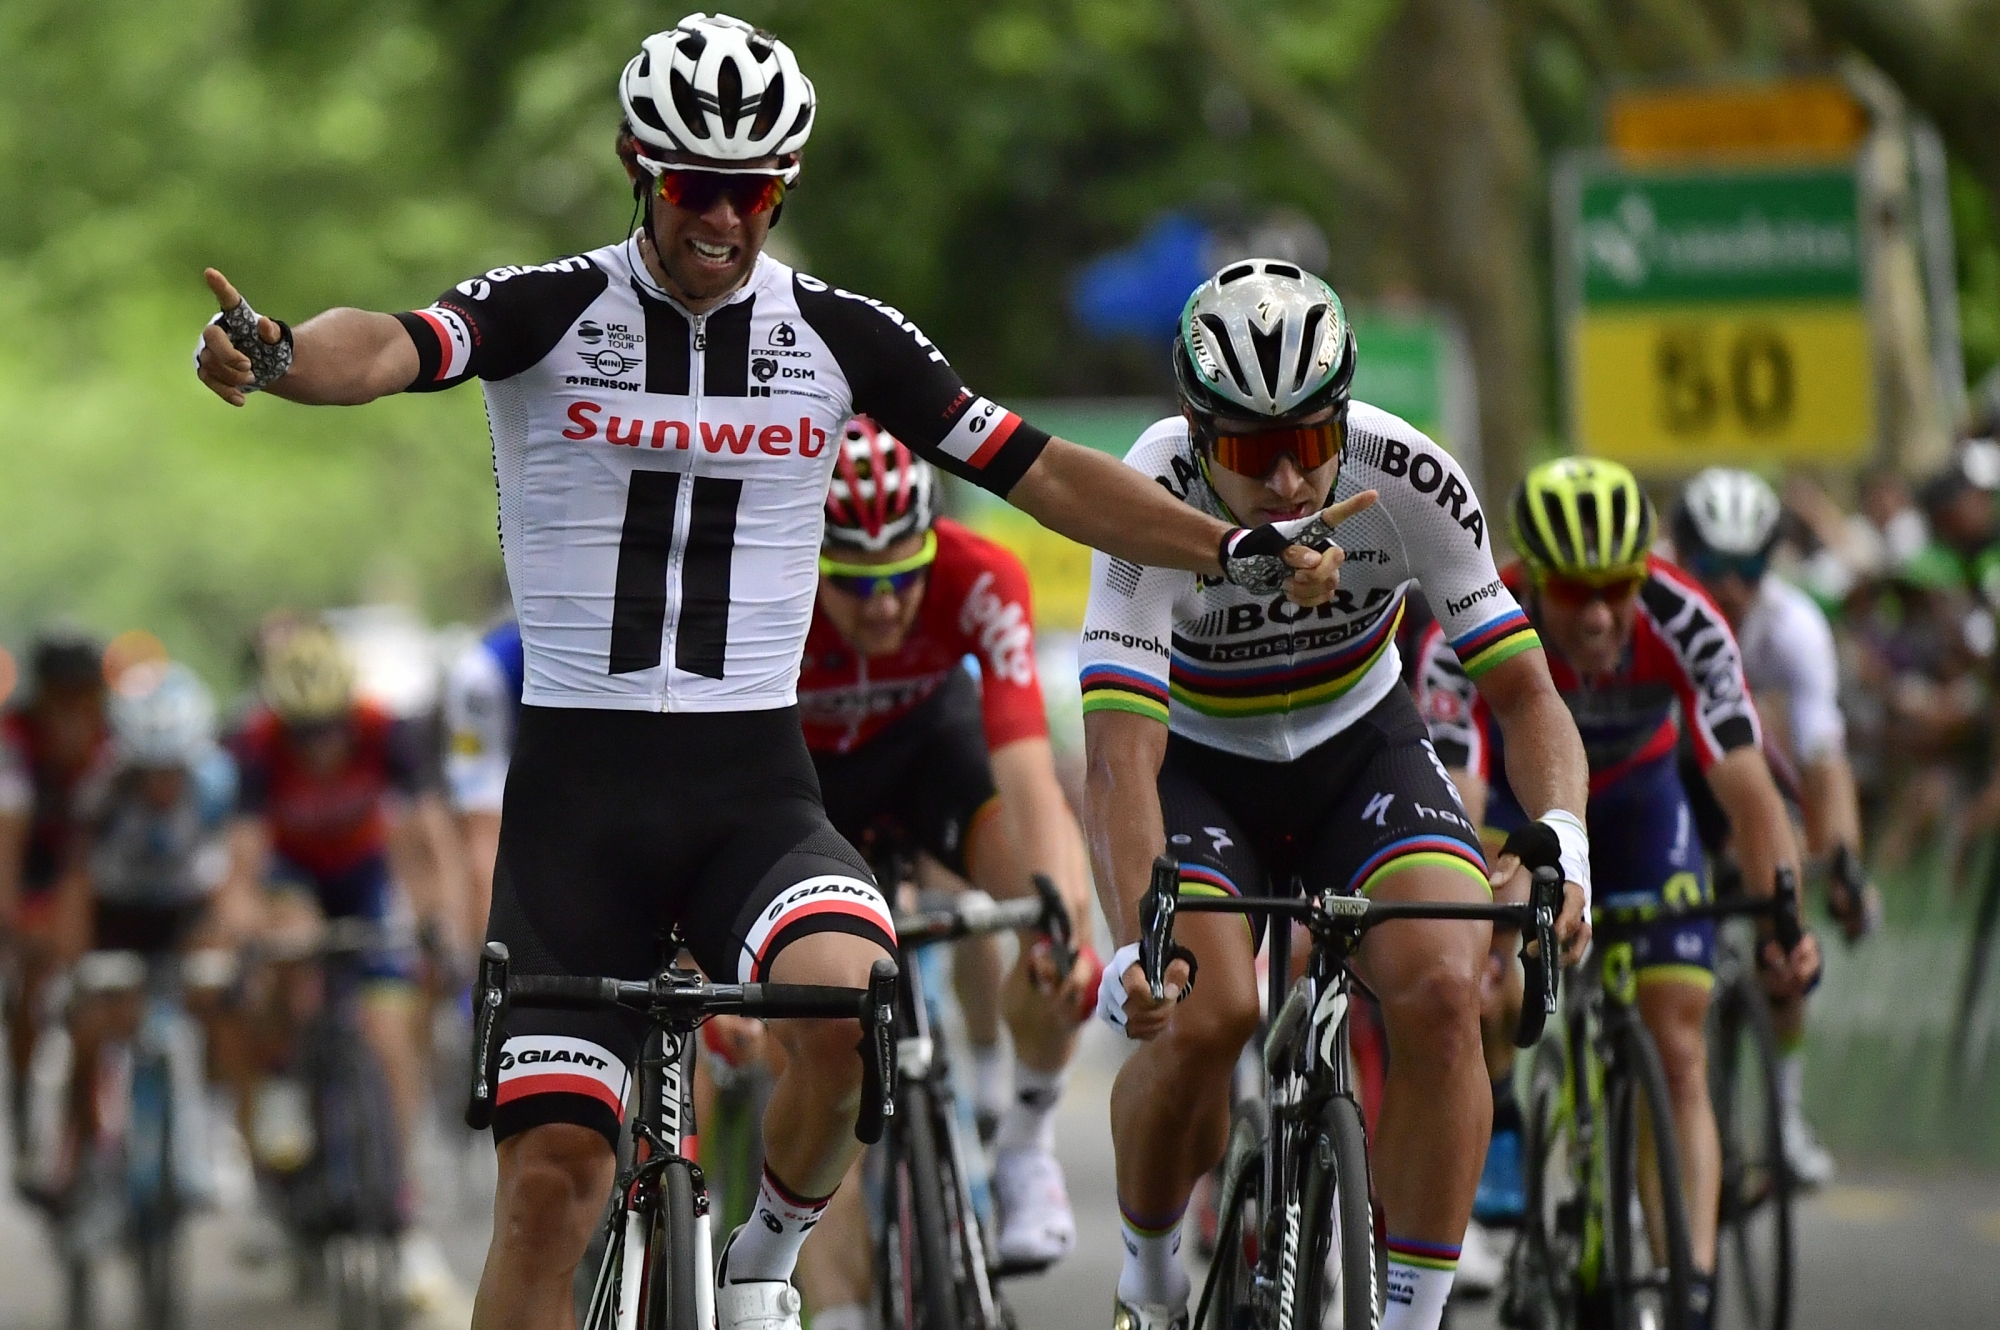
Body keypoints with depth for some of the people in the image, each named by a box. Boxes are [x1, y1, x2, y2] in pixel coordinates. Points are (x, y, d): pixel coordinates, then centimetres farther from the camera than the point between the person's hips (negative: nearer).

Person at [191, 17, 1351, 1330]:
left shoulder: (838, 334, 3)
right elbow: (388, 347, -23)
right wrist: (276, 354, -45)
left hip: (754, 788, 1)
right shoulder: (549, 311, -4)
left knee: (850, 1010, -29)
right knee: (552, 1176, -8)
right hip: (577, 787, -1)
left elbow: (1044, 472, 6)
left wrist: (1239, 549, -3)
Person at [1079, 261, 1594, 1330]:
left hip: (1360, 749, 2)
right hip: (1199, 766, -2)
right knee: (1203, 1013, -26)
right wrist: (1132, 946, -51)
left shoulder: (1408, 480, -25)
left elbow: (1522, 688, -20)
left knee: (1441, 987, -25)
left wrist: (1562, 840, -40)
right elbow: (1121, 755, -36)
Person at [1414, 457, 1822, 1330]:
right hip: (1513, 792, -1)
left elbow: (1746, 784, -36)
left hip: (1635, 795, 1)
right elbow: (1454, 804, -43)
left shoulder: (1685, 627, -33)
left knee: (1679, 1053, -10)